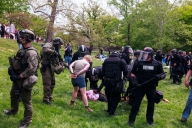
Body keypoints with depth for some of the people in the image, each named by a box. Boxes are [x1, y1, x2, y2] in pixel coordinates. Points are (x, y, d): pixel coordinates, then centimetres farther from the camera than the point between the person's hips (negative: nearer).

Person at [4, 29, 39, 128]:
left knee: (26, 101, 3)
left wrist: (20, 76, -24)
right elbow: (16, 62, 19)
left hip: (25, 80, -10)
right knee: (14, 95, 28)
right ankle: (13, 110, 53)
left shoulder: (31, 53, -23)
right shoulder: (22, 50, 8)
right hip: (18, 78, 10)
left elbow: (32, 69, -31)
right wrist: (11, 69, 2)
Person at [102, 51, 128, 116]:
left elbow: (102, 72, 6)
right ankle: (111, 112, 6)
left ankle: (109, 109, 35)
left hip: (107, 81, 4)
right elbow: (125, 72, -4)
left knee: (109, 96, 21)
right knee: (116, 97, 9)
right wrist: (125, 76, 17)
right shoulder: (121, 61, -2)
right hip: (116, 82, -4)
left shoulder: (106, 60, 8)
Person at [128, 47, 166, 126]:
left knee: (151, 104, 15)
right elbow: (133, 74, 0)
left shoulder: (157, 64, -3)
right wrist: (135, 83, -15)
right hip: (140, 86, -2)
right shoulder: (139, 63, -5)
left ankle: (150, 119, 34)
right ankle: (131, 120, 13)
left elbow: (163, 74, 6)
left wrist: (159, 77, -17)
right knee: (136, 103, 1)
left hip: (151, 87, 2)